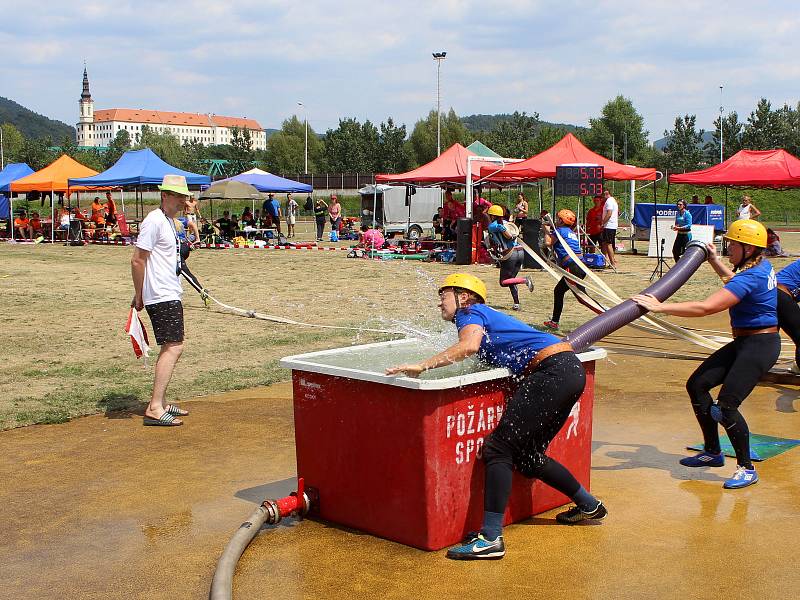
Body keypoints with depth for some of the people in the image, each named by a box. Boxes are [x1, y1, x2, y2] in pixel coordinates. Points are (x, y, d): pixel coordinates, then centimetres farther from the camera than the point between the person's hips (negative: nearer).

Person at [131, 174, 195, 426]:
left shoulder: (169, 221, 17)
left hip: (171, 294, 10)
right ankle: (155, 409, -18)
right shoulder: (154, 221, -13)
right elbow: (137, 260, -16)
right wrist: (139, 296, -12)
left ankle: (161, 403, 22)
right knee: (174, 347, -15)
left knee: (170, 348, 14)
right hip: (162, 296, -10)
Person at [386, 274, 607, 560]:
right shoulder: (489, 316, 27)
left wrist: (421, 366, -22)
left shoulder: (470, 313, 0)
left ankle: (490, 539, -17)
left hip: (553, 371, -9)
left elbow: (469, 346, -21)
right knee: (527, 456, 19)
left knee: (498, 448, -11)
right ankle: (590, 506, 34)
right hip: (570, 372, 9)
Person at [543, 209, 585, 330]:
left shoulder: (561, 230, -1)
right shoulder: (572, 233, 23)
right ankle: (554, 322, 30)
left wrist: (546, 231, 7)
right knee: (558, 291, 22)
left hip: (572, 267, -9)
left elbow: (548, 242, -8)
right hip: (581, 265, 9)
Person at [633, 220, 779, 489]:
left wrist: (660, 306, -30)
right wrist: (715, 262, 31)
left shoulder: (751, 278, -24)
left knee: (726, 405, -16)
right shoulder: (762, 266, 7)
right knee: (697, 385, 8)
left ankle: (746, 469, 2)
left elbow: (705, 307, -32)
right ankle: (713, 452, 21)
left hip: (759, 346, -11)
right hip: (744, 343, 11)